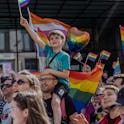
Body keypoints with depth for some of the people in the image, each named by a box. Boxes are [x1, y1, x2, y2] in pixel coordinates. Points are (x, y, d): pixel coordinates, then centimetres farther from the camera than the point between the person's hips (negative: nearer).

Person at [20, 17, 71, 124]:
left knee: (55, 101, -32)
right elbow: (37, 39, -2)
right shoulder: (49, 51, 4)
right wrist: (27, 26, -9)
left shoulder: (65, 56, -11)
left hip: (61, 83, -7)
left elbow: (66, 75, -16)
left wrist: (50, 71, -20)